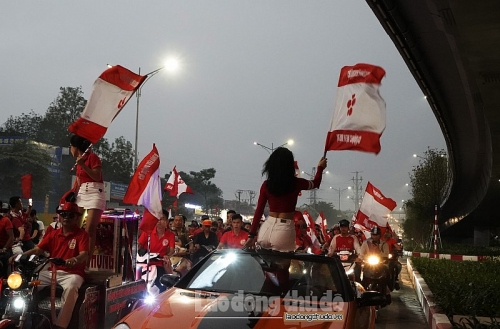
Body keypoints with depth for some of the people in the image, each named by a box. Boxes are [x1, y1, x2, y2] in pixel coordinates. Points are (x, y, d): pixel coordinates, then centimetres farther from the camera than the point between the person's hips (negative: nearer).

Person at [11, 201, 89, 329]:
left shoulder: (82, 234, -2)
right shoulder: (53, 234, 15)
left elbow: (84, 255, -18)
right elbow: (38, 249, 7)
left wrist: (74, 259, -42)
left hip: (72, 273, -5)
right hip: (52, 272, 6)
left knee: (70, 288, -37)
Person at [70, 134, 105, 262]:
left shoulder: (92, 157, -5)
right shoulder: (79, 160, 19)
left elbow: (97, 176, -14)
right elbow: (78, 182, 19)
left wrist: (83, 165, -19)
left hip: (95, 193, -8)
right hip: (82, 194, 8)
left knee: (89, 229, -15)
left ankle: (87, 261, -16)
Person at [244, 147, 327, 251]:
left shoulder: (266, 185, 3)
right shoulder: (296, 183, -2)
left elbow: (258, 211, 5)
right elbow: (315, 183, 20)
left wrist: (252, 235, 10)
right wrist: (320, 168, 40)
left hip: (267, 228, 3)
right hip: (285, 229, -3)